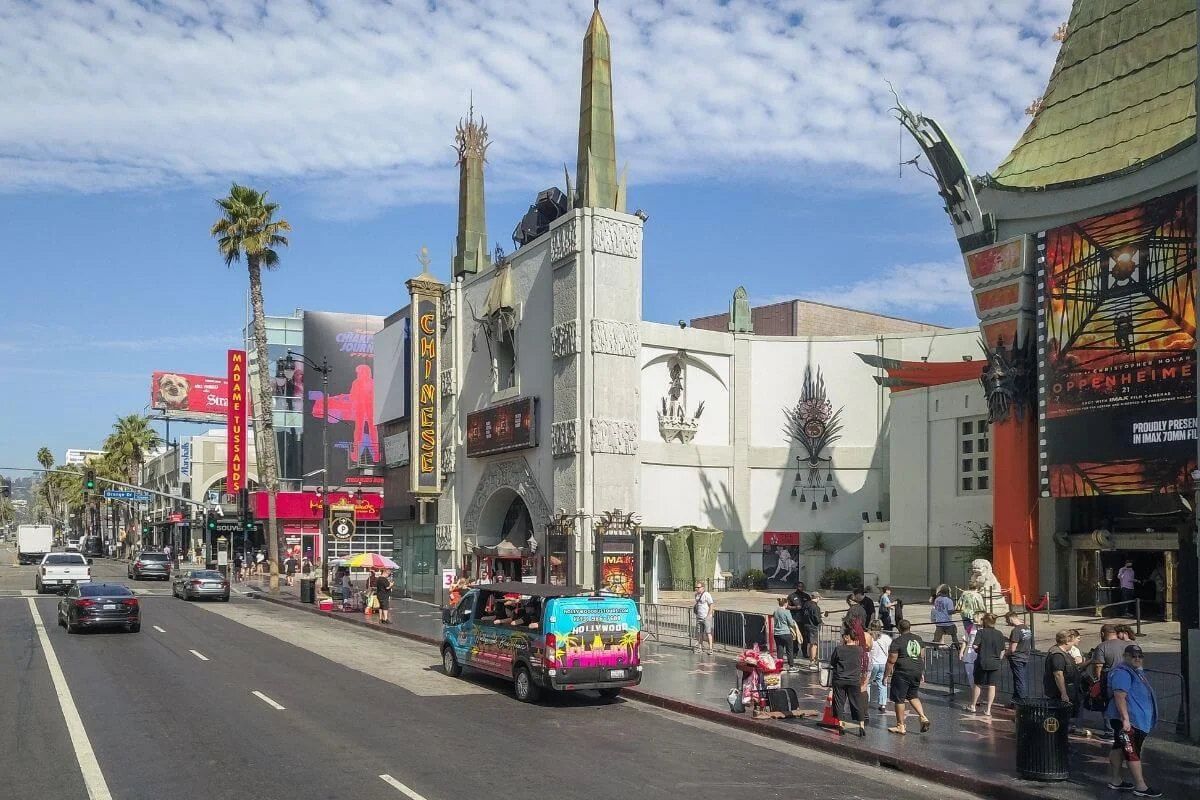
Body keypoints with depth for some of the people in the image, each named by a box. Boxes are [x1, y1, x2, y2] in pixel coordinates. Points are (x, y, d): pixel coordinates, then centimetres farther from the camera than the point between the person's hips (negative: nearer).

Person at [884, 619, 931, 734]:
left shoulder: (897, 641, -11)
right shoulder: (918, 639, 9)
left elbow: (891, 661, -11)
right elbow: (922, 657, 16)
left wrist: (886, 675, -3)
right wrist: (921, 673, 25)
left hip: (903, 673, -7)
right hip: (917, 671, 7)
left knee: (899, 699, 4)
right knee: (913, 696, 22)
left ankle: (900, 726, 9)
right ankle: (923, 718, 7)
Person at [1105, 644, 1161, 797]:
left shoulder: (1137, 671, 16)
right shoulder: (1122, 673, -18)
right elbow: (1119, 696, -26)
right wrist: (1125, 719, -31)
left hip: (1137, 720, 11)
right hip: (1128, 721, -11)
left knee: (1119, 747, 15)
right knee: (1132, 752, -8)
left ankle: (1115, 780, 23)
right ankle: (1141, 787, -7)